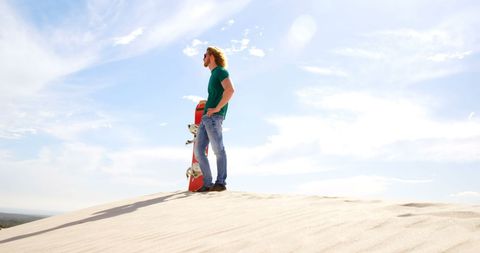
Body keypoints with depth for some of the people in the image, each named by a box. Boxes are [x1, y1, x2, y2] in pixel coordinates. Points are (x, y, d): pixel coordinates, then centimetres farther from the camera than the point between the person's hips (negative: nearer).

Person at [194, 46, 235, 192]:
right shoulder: (213, 75, 27)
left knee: (218, 150, -7)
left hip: (214, 117, -9)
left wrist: (217, 109, -18)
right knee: (198, 150, 4)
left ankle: (221, 182, -2)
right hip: (206, 118, 10)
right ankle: (207, 184, 5)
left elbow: (230, 90, -18)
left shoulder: (221, 71, -1)